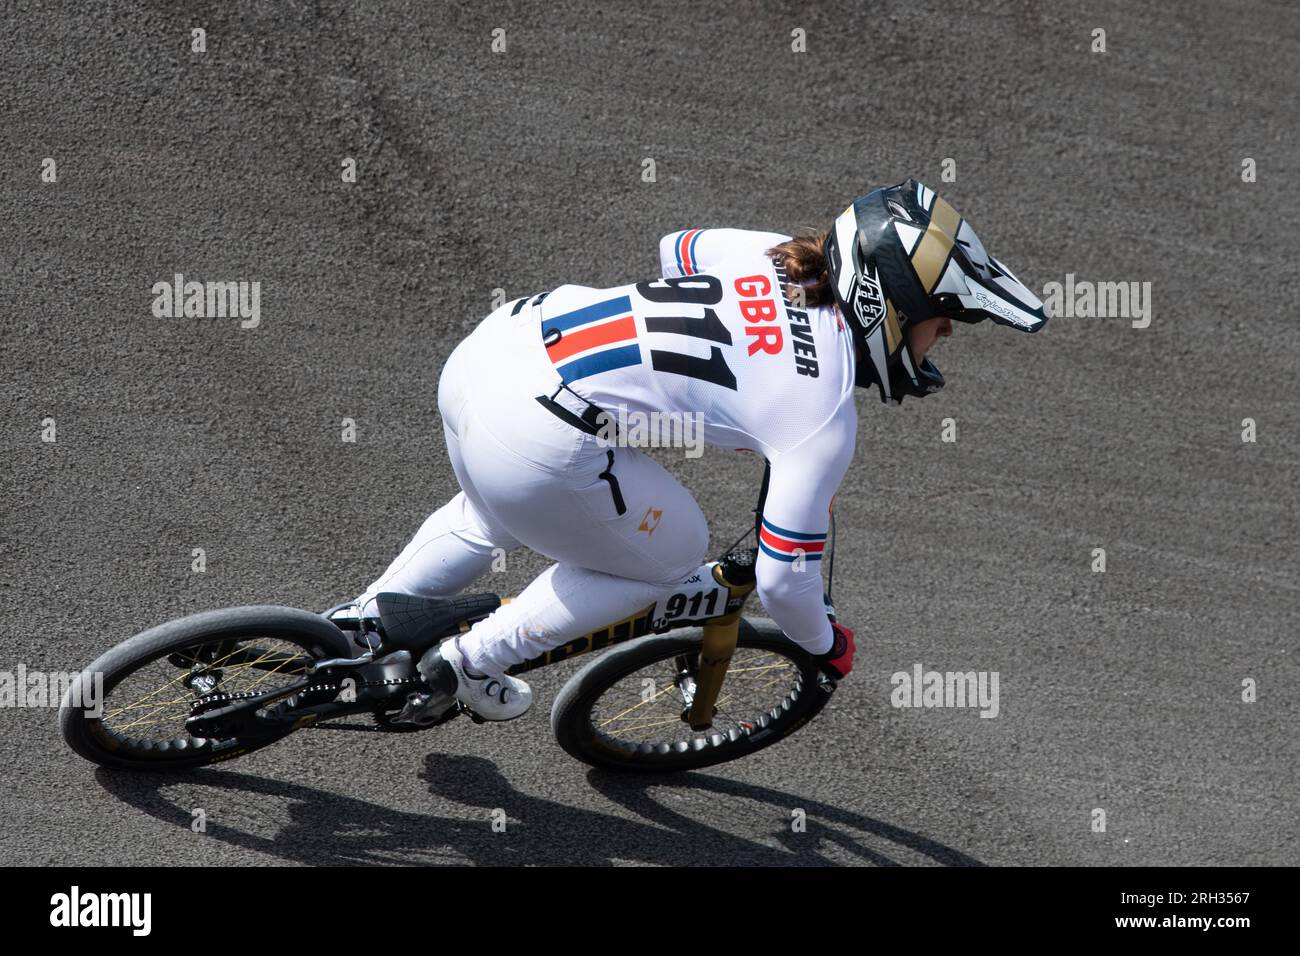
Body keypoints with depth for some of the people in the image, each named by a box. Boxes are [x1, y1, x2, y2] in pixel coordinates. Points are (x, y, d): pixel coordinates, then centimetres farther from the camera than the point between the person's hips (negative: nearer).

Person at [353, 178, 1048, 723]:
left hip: (484, 347, 8)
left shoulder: (771, 251, 10)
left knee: (491, 517, 38)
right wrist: (828, 649, 20)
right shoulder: (825, 415, -8)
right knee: (671, 556, 18)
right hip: (538, 441, -8)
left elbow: (675, 247, 31)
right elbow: (782, 578, -1)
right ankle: (472, 664, 19)